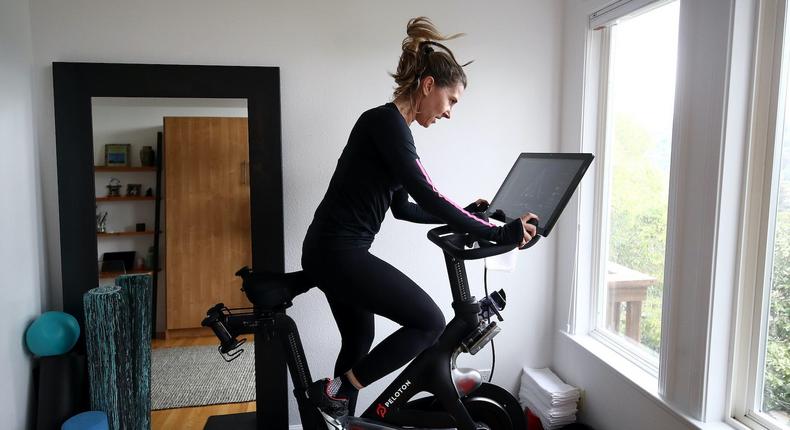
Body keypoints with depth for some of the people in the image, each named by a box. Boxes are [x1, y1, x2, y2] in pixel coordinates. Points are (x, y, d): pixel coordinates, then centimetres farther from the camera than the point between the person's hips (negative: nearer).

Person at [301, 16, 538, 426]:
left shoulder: (391, 125, 14)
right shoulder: (386, 121, -16)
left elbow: (404, 208, 18)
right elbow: (427, 196, -22)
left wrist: (468, 215, 19)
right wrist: (498, 233, -18)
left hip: (334, 250, 10)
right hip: (338, 252, -10)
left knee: (360, 340, 21)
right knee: (429, 321, -6)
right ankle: (334, 391, 4)